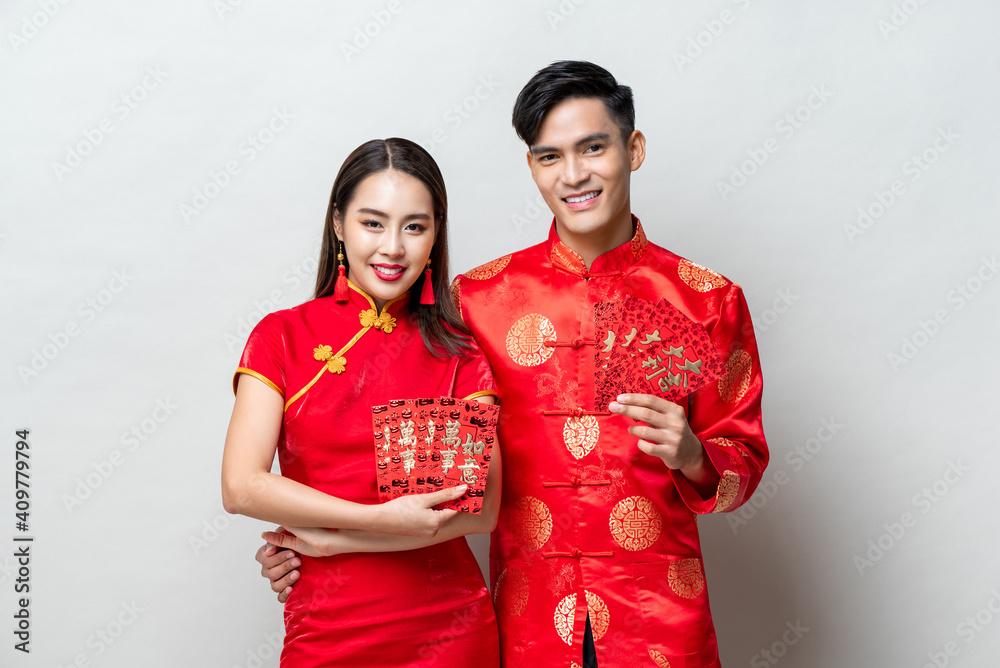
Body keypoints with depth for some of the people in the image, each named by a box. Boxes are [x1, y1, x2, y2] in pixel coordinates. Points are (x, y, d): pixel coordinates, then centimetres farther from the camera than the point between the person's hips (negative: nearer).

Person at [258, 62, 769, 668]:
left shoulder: (707, 299, -1)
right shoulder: (480, 297, 0)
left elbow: (743, 460, 4)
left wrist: (691, 455, -17)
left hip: (661, 619, 0)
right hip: (528, 618, 1)